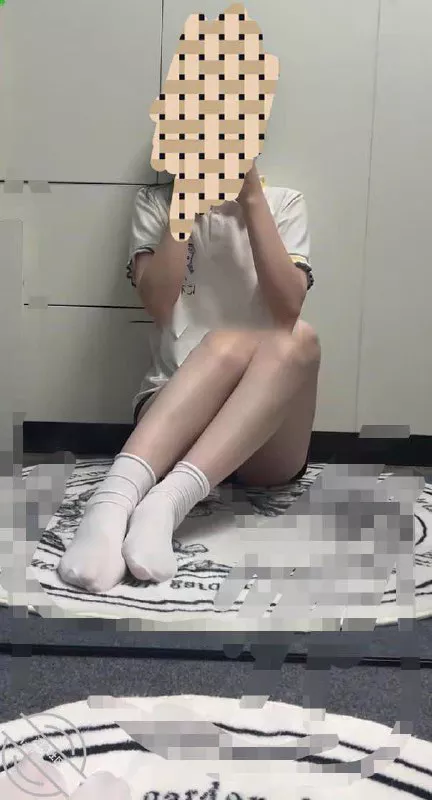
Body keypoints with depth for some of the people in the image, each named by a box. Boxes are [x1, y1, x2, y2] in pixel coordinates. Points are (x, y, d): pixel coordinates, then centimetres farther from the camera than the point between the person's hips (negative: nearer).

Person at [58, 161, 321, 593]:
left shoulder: (284, 203, 11)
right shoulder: (155, 203, 11)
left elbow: (288, 308, -7)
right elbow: (158, 304, -7)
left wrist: (252, 198, -9)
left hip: (268, 438, 2)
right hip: (172, 406, -1)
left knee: (298, 338, -30)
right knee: (229, 343, -32)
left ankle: (166, 501, -45)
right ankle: (113, 500, -50)